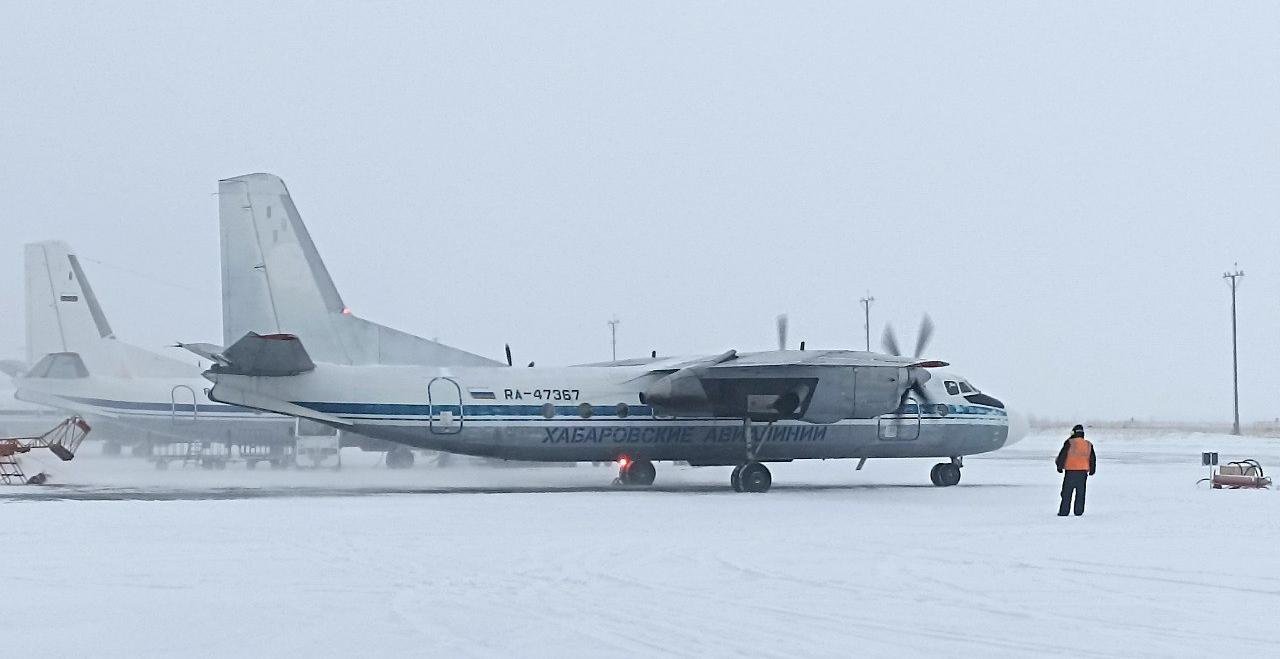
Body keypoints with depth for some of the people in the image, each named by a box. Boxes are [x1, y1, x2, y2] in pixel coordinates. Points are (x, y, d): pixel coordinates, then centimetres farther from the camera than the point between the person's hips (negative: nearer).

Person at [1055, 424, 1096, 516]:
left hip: (1071, 471, -4)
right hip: (1083, 472, 4)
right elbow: (1093, 459, 14)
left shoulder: (1069, 443, -7)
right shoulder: (1088, 444, 8)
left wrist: (1059, 466, 4)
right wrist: (1092, 470, 24)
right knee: (1080, 493, 11)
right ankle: (1079, 511, 8)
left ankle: (1064, 511, -2)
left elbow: (1062, 455, -7)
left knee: (1067, 492, 0)